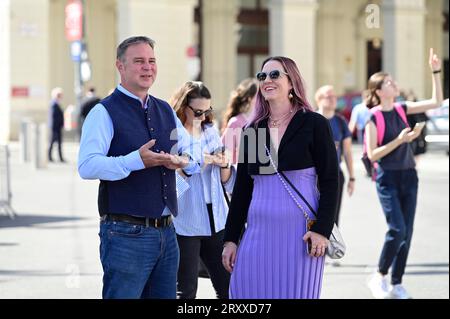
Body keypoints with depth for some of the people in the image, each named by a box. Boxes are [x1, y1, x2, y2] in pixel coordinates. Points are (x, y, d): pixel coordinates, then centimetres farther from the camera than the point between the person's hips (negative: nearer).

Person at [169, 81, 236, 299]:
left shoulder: (211, 132, 13)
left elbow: (227, 182, 17)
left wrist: (224, 165, -4)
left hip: (216, 220, 5)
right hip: (186, 223, -5)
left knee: (227, 287, 4)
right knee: (186, 290, -2)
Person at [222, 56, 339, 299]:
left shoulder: (314, 124, 0)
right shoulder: (251, 131, 13)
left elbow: (329, 181, -3)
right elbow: (241, 188, 14)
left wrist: (322, 230, -13)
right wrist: (230, 239, 10)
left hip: (300, 232, -4)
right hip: (258, 231, 4)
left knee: (296, 293, 0)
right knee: (252, 293, 1)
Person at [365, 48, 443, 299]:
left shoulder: (401, 110, 7)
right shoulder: (374, 118, -9)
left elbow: (437, 102, 6)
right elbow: (372, 154, -12)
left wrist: (436, 72, -1)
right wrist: (400, 140, -19)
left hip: (409, 176, 6)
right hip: (388, 178, -6)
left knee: (407, 233, 4)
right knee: (397, 229, -15)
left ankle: (396, 285, 12)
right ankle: (379, 277, 4)